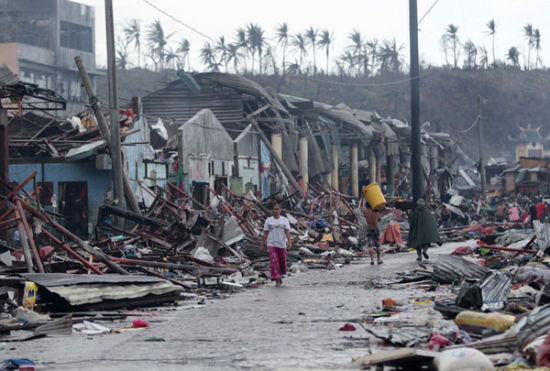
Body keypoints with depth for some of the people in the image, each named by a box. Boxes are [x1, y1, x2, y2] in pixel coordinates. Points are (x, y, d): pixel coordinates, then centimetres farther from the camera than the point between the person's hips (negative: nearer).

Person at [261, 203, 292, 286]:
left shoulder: (285, 220, 0)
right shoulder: (268, 221, 0)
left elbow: (287, 232, -10)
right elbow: (265, 233, 4)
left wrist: (289, 242, -24)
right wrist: (262, 245, 4)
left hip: (282, 245, 1)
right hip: (271, 245, -1)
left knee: (282, 262, 11)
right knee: (274, 262, -14)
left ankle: (280, 275, 38)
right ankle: (277, 280, -14)